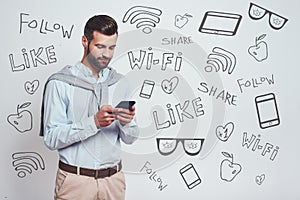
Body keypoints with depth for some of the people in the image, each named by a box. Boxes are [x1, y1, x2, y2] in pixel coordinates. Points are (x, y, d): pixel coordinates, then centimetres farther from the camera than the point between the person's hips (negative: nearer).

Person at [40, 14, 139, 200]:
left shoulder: (121, 83, 6)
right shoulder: (59, 83, -7)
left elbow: (130, 138, 6)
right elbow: (51, 138, -15)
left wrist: (126, 122, -16)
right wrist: (94, 122, -24)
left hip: (114, 179, 4)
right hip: (76, 180, -4)